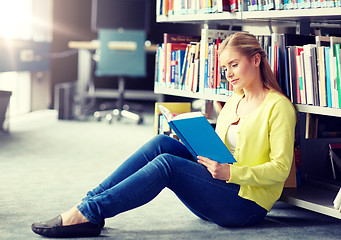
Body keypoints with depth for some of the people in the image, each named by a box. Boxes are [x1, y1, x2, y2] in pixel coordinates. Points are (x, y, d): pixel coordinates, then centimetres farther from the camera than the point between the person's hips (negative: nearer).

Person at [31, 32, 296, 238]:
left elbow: (281, 168, -13)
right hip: (221, 189, 7)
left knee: (167, 164, -27)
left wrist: (230, 172, -22)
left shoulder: (279, 106, -7)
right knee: (162, 143, -15)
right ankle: (89, 202, -21)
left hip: (248, 204, -7)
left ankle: (88, 213, -29)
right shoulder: (232, 103, 17)